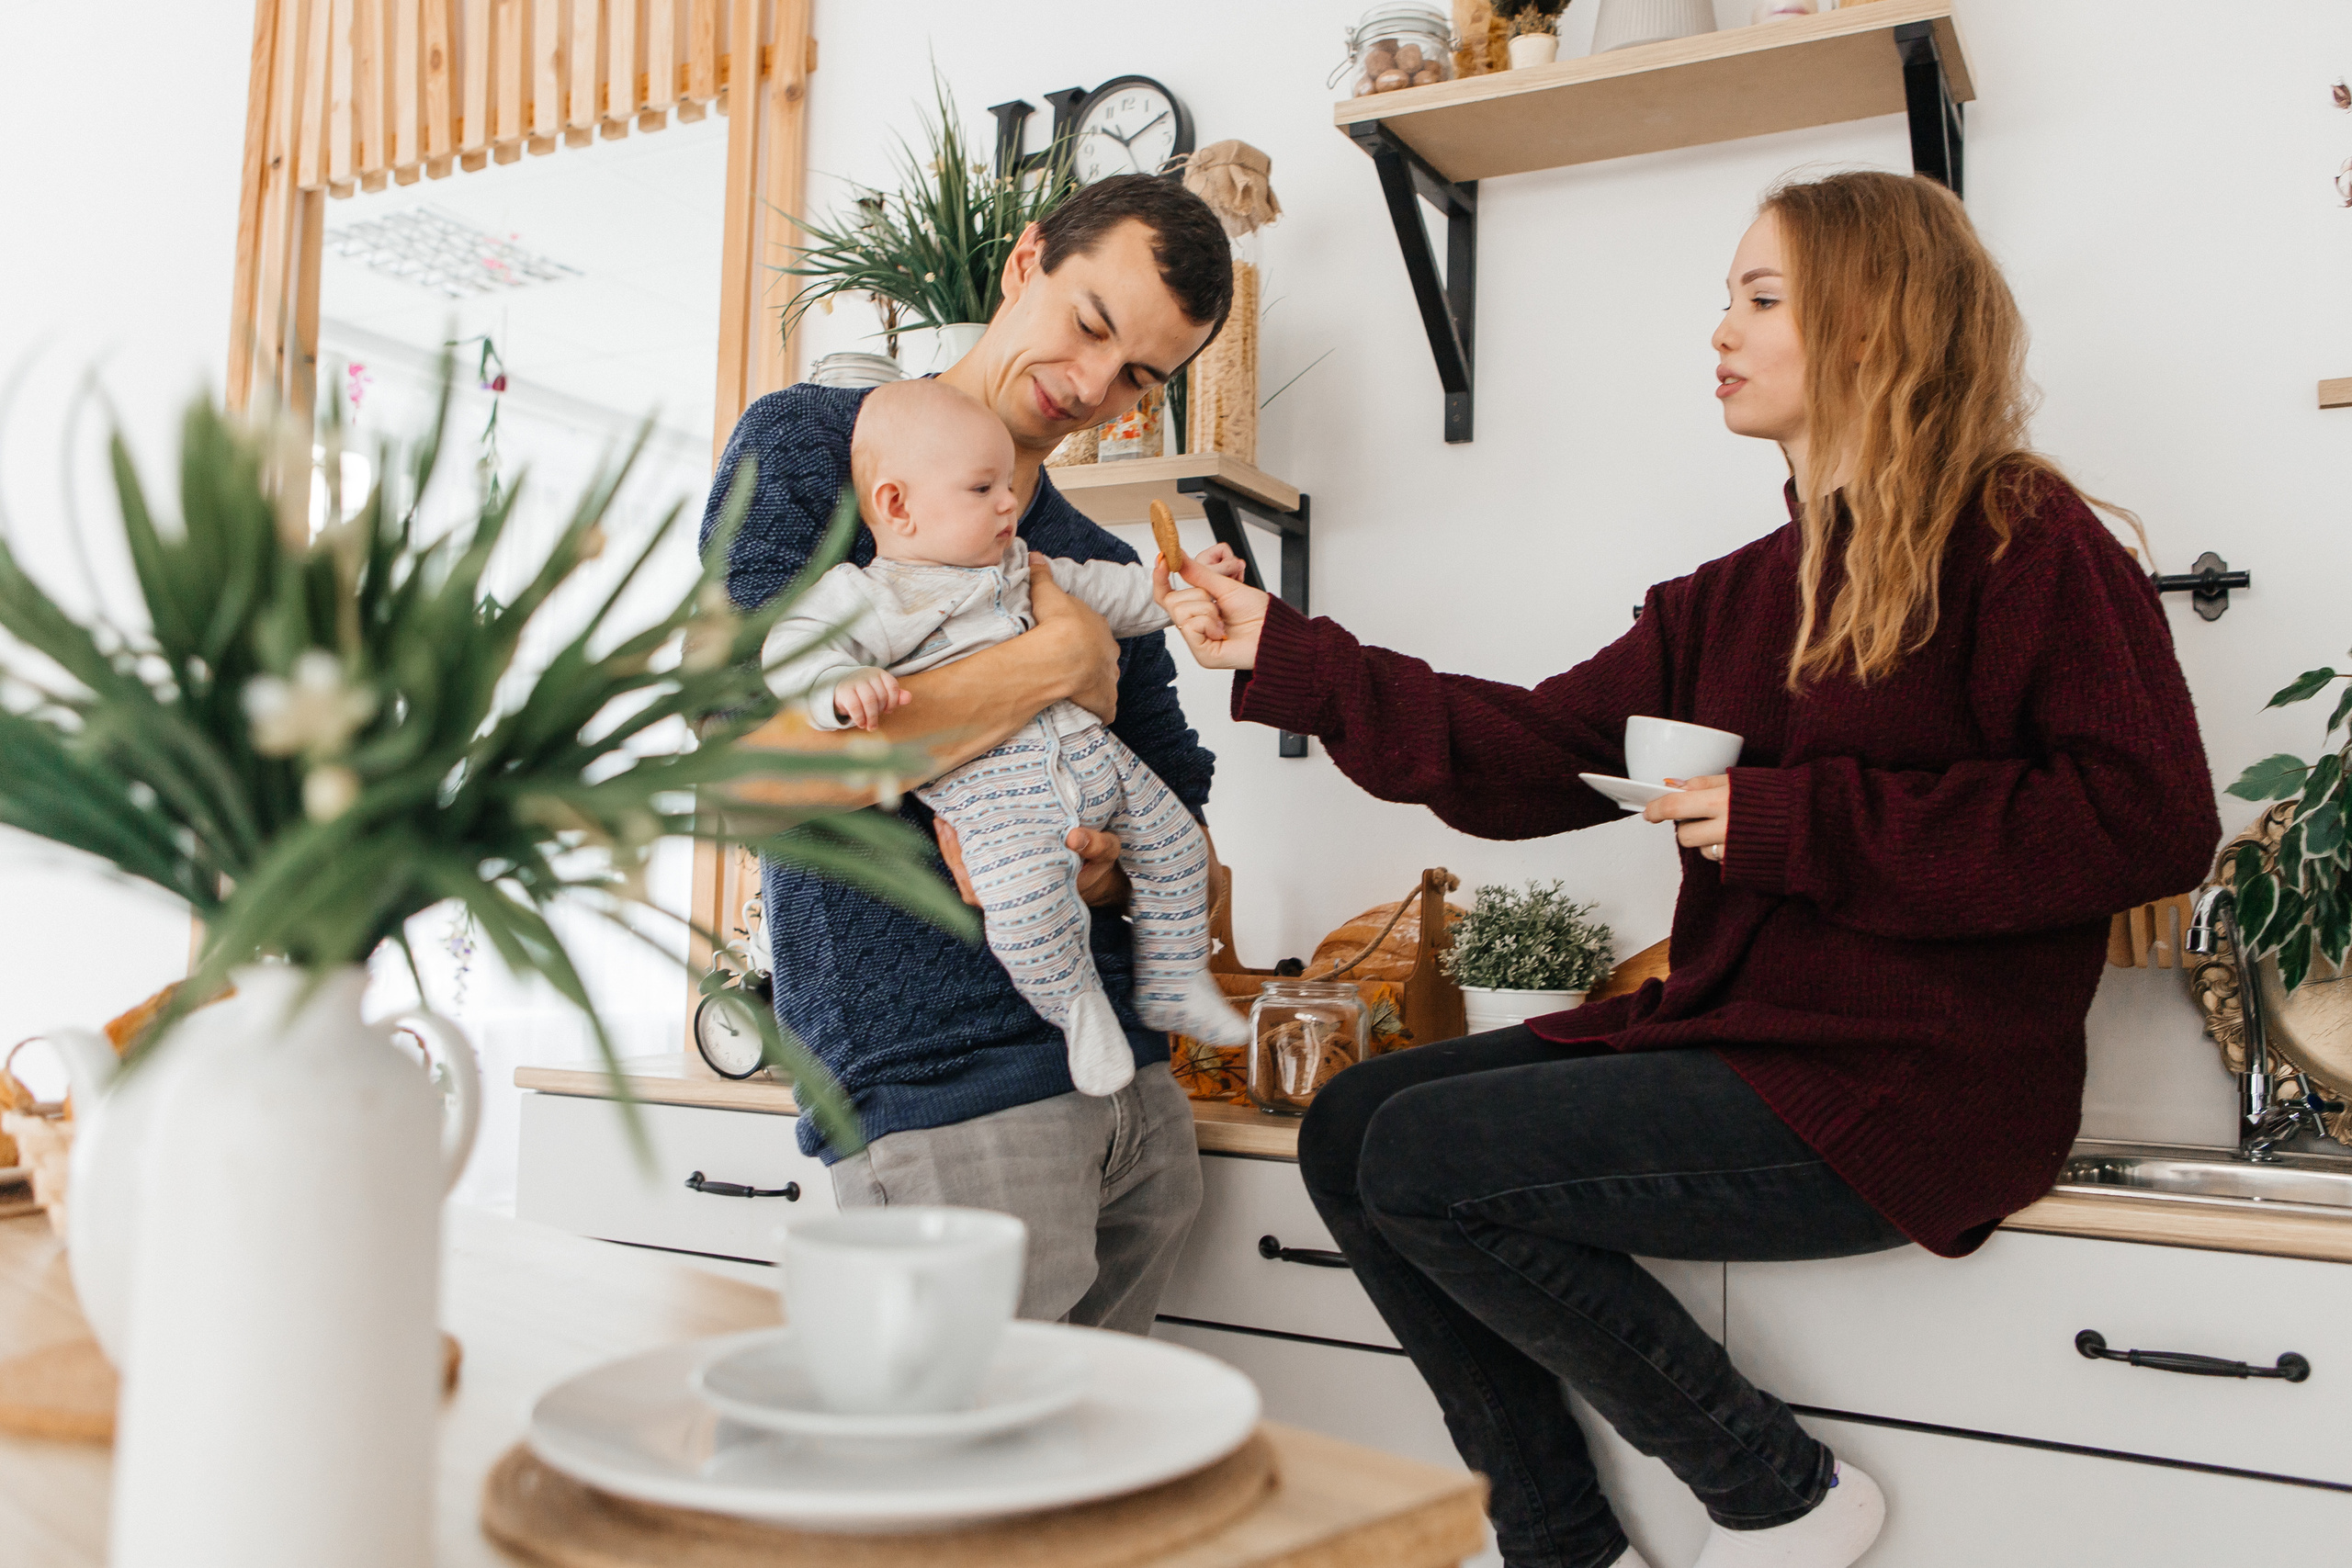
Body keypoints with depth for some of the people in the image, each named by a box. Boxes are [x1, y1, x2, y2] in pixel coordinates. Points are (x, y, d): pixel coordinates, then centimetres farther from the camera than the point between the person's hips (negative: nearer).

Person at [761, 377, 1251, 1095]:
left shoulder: (1019, 567, 20)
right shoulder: (874, 596, -3)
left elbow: (1094, 589, 33)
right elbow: (793, 648, -13)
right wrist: (843, 684, -34)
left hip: (1089, 750, 7)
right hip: (989, 782, -7)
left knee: (1176, 841, 8)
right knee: (1025, 897, -30)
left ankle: (1172, 986, 27)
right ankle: (1074, 1006, -2)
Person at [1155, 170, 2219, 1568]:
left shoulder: (2026, 547, -6)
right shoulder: (1736, 598, 15)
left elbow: (2153, 820, -17)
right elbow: (1530, 757, 6)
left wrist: (1799, 822, -18)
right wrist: (1281, 655, 2)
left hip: (1909, 1089, -8)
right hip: (1731, 1035, 8)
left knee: (1423, 1157, -17)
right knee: (1350, 1127, 0)